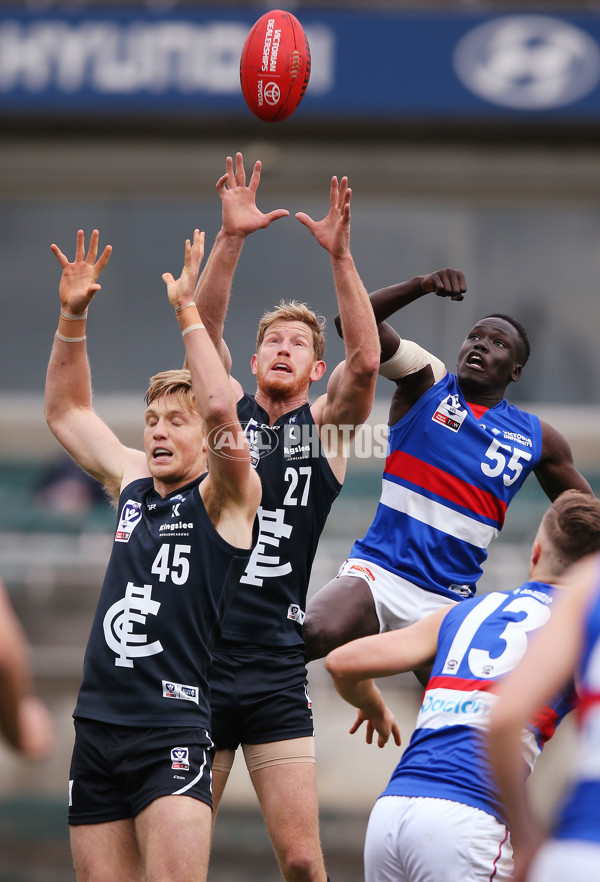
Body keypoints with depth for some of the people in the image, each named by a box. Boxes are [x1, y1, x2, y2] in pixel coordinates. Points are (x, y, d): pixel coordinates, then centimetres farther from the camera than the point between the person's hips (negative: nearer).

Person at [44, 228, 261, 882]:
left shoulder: (225, 498, -2)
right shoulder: (131, 483, 16)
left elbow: (221, 410, -20)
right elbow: (65, 413, 23)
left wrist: (186, 309, -16)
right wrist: (72, 317, 12)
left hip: (173, 732, -6)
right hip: (97, 727, 6)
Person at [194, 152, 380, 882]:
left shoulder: (327, 427, 8)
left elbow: (365, 360, -10)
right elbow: (203, 328, -4)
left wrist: (339, 255, -20)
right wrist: (231, 238, -18)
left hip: (276, 677, -1)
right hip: (196, 663, 1)